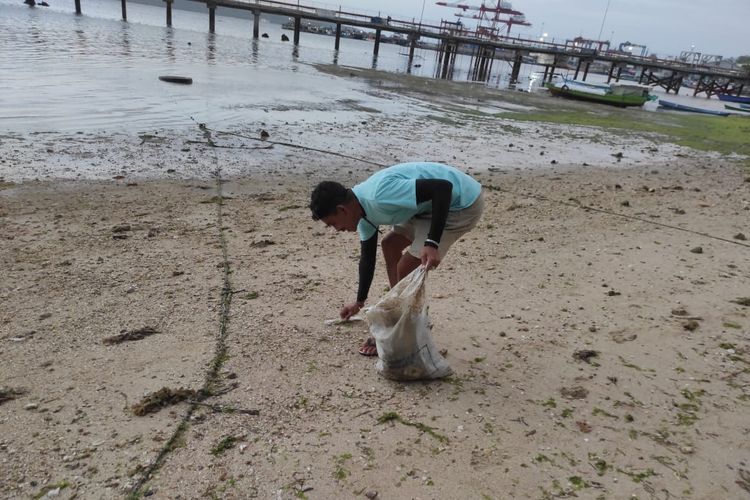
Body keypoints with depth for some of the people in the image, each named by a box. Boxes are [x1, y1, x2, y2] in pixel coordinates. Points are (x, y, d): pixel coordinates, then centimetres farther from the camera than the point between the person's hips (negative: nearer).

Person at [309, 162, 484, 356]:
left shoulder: (381, 196, -29)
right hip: (439, 202, 10)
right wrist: (359, 302, 25)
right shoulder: (363, 208, 2)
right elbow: (367, 257, 15)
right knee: (390, 244, 18)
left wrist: (431, 243, -33)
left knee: (406, 269, -9)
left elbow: (443, 187, -31)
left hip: (463, 203, -10)